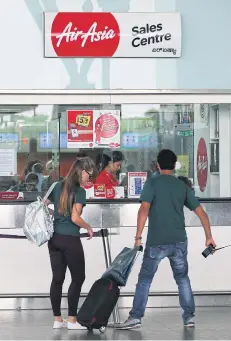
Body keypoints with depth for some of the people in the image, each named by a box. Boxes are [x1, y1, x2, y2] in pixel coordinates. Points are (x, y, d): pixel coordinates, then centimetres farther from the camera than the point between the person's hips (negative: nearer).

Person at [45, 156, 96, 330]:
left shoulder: (58, 186, 9)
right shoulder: (79, 191, -11)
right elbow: (75, 218, -17)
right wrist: (89, 228, -1)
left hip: (54, 238, 7)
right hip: (70, 239, -7)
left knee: (57, 278, 8)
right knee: (78, 277, 4)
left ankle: (57, 319, 11)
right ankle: (72, 319, 2)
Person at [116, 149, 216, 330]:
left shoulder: (152, 183, -2)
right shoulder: (183, 186, 9)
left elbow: (144, 209, -13)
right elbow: (201, 212, 9)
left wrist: (138, 236, -10)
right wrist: (209, 236, 18)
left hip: (156, 242, -3)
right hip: (179, 241, 3)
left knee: (145, 279, 5)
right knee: (182, 278, 17)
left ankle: (135, 317, 0)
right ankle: (189, 316, 14)